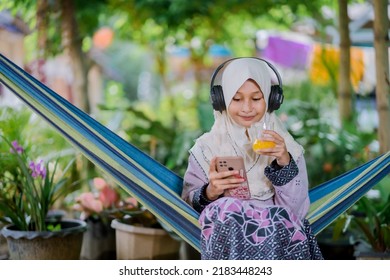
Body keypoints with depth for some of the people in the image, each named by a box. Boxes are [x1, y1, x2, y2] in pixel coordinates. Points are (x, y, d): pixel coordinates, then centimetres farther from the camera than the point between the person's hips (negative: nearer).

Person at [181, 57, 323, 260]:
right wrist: (210, 192, -15)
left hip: (277, 235, -1)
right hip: (224, 232, 2)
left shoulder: (286, 147, 6)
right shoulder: (207, 147, 6)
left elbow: (294, 211, -4)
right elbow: (189, 202, 6)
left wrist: (284, 162, -17)